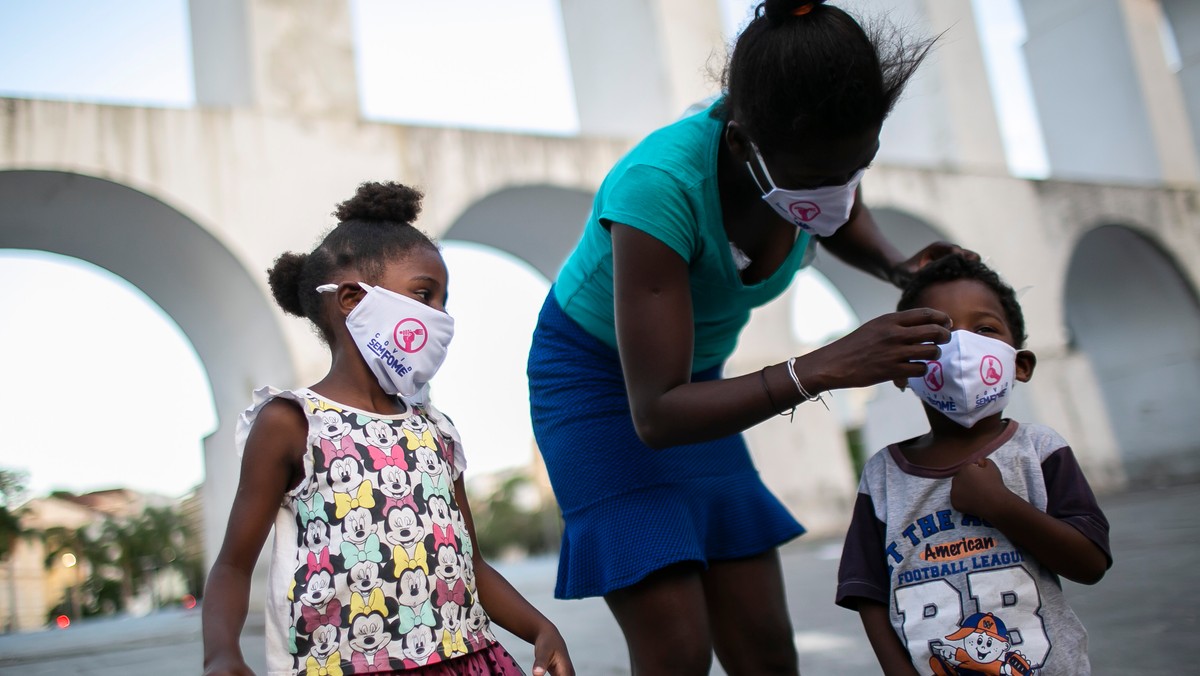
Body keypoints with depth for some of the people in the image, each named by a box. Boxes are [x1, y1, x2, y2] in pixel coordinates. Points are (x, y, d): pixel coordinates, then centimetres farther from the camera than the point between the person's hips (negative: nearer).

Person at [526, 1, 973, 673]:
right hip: (596, 376, -5)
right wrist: (823, 369, -41)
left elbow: (845, 220, 11)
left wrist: (900, 267, -10)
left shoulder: (815, 151, -17)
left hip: (697, 377, 6)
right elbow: (656, 415, -34)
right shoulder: (660, 185, -36)